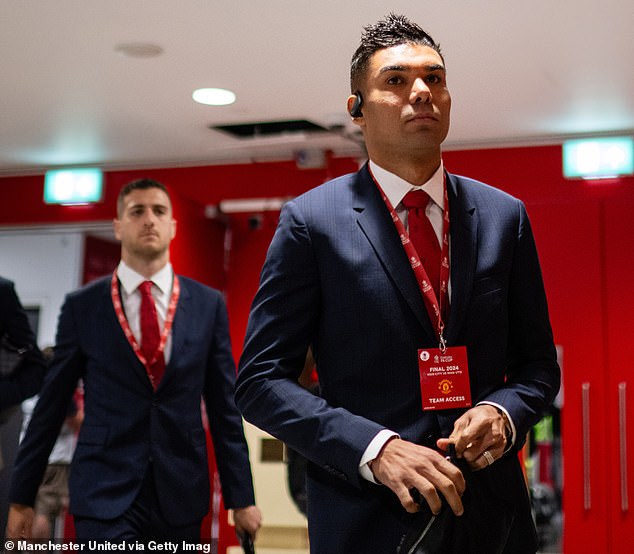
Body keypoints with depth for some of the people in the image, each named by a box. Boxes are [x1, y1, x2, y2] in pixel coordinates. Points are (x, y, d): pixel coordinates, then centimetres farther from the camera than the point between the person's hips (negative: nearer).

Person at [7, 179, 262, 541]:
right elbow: (50, 406, 5)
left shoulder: (208, 305, 4)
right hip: (104, 494, -1)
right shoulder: (82, 306, 1)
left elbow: (224, 407, 5)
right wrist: (21, 497, 7)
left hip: (181, 494, 2)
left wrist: (241, 497, 4)